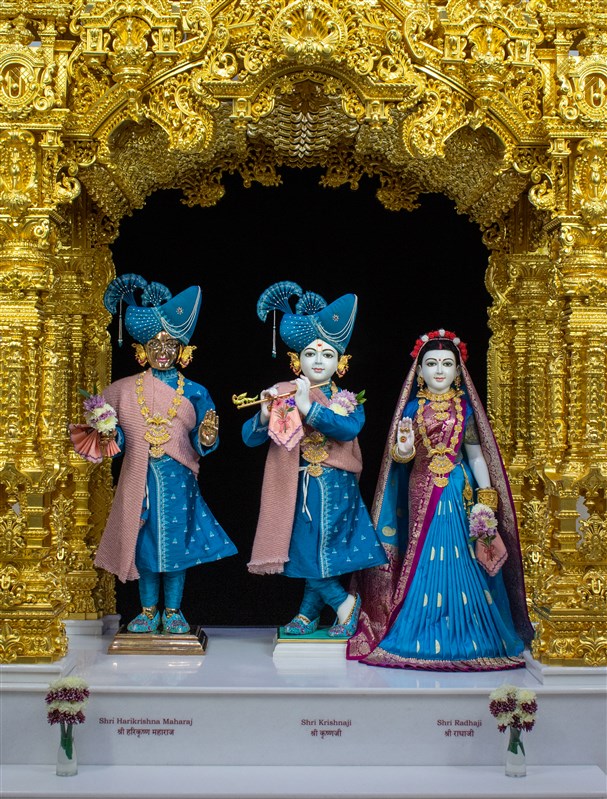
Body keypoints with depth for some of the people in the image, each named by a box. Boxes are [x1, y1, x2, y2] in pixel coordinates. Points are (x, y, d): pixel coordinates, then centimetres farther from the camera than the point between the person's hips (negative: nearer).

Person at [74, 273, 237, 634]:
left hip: (179, 480, -1)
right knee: (145, 542, 6)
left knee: (177, 541, 3)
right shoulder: (124, 390, 6)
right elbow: (118, 441, 8)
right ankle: (148, 610, 20)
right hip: (141, 480, 1)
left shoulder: (194, 393, 3)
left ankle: (173, 610, 17)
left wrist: (207, 438, -19)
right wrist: (108, 434, -13)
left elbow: (201, 446, 2)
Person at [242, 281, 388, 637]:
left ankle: (309, 614, 12)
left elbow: (350, 429, -22)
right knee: (307, 548, 5)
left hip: (333, 486, -2)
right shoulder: (283, 395, 4)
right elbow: (249, 438, -1)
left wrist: (309, 408, -28)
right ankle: (343, 601, 23)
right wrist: (265, 414, -21)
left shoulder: (348, 401, 1)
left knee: (317, 549, -7)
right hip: (297, 485, 3)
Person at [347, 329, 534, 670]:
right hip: (421, 491, 1)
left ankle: (464, 634, 8)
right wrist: (403, 448, -18)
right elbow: (399, 456, 7)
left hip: (457, 491, 0)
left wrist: (485, 501, -3)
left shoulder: (465, 407, 4)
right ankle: (425, 635, 12)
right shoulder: (412, 407, 5)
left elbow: (476, 455, 4)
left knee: (458, 560, -3)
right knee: (424, 561, 2)